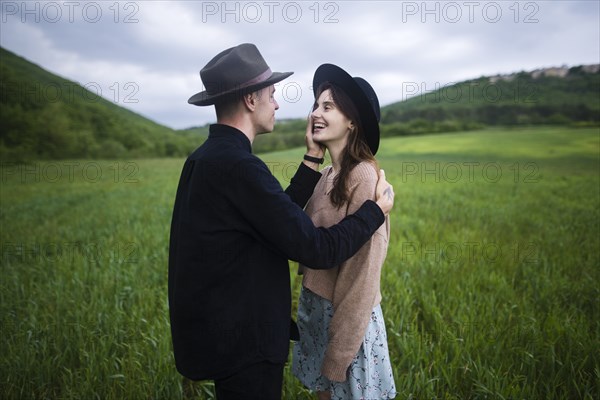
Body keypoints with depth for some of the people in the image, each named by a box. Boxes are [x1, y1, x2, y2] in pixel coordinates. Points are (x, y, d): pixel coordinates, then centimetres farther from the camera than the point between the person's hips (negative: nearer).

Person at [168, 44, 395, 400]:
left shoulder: (208, 157, 4)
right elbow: (317, 250, -23)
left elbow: (283, 213, 8)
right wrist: (378, 209, -8)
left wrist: (314, 157, 10)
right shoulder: (237, 165, -26)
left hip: (217, 328, 9)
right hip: (239, 344, -9)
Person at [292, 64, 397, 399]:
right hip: (316, 305, 7)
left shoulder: (364, 176, -20)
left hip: (347, 312, -7)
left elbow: (363, 270, -20)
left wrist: (340, 351, -17)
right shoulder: (328, 174, 5)